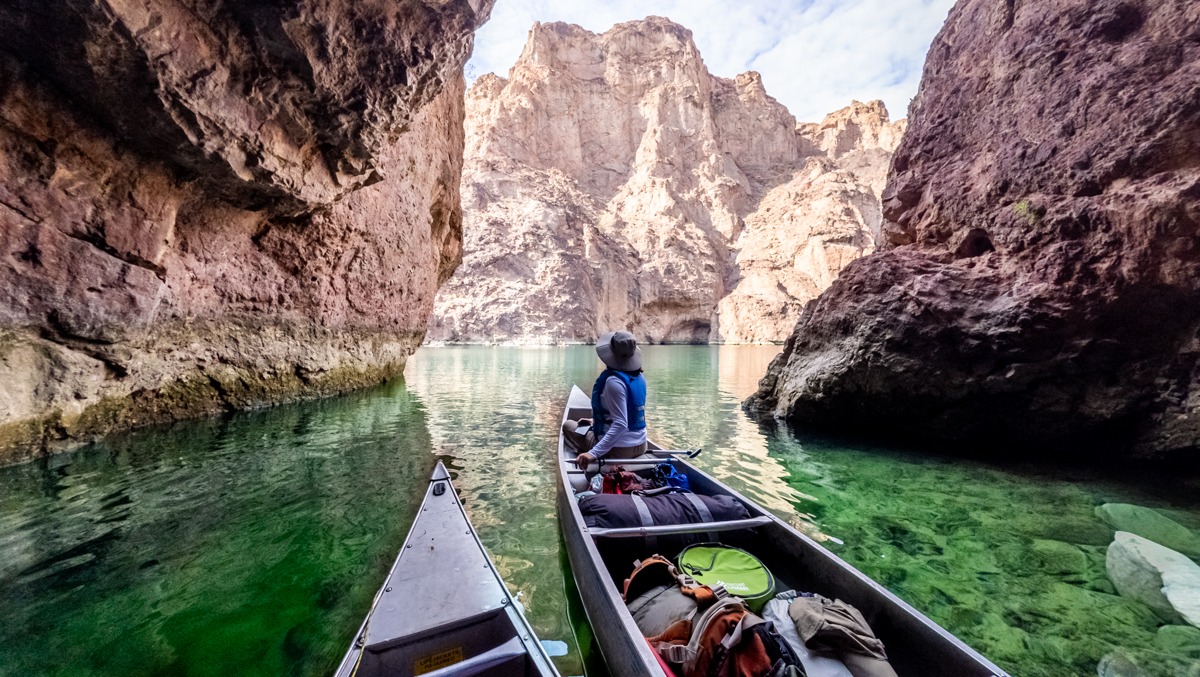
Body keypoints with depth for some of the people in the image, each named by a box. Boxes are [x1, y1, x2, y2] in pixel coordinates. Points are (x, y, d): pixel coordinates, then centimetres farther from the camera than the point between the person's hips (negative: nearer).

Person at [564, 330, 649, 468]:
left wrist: (594, 453, -34)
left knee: (568, 425, 8)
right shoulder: (639, 377, 1)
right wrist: (595, 420, 20)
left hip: (618, 450, -8)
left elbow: (620, 424, -29)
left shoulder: (614, 381, -25)